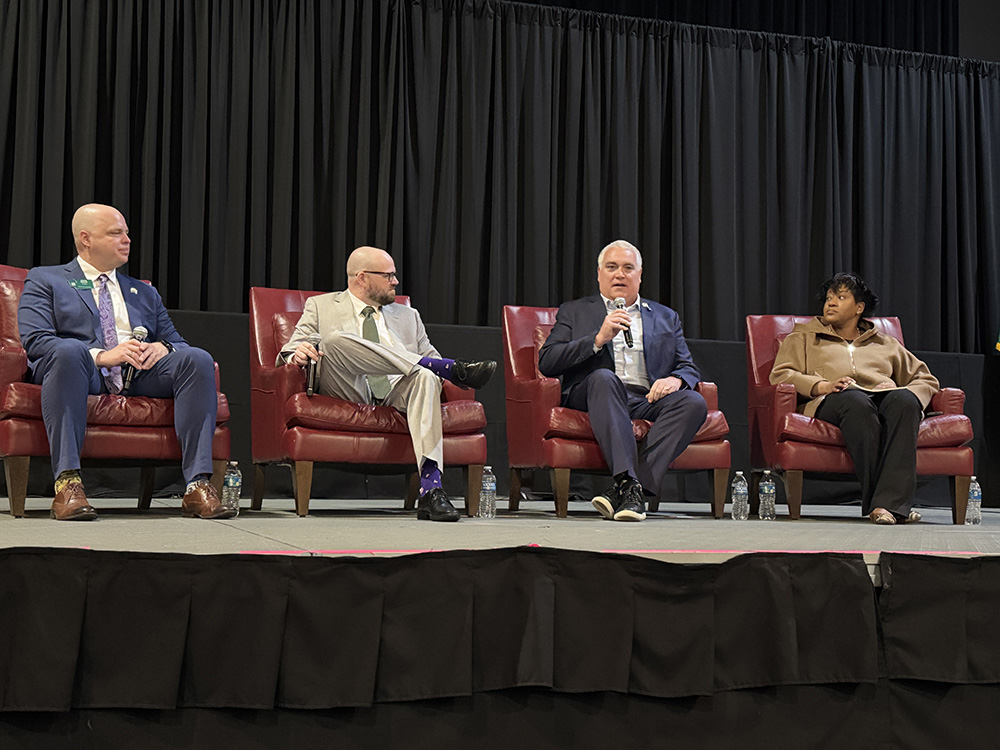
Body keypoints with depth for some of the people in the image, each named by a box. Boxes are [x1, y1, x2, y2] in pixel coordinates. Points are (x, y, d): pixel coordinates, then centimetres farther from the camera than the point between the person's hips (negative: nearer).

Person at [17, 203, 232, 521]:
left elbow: (177, 342, 22)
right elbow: (34, 340, -1)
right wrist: (101, 355, -16)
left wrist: (163, 348, -5)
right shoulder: (44, 280, 16)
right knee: (68, 350, -38)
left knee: (197, 359, -24)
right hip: (86, 374, -4)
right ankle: (67, 482, -40)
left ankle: (198, 486, -31)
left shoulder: (144, 292, 31)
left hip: (141, 376, 4)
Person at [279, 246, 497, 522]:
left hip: (396, 391, 2)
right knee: (336, 340, -32)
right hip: (348, 391, -2)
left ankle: (430, 490, -44)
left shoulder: (408, 316, 28)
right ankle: (455, 369, -31)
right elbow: (288, 355, 11)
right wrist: (296, 355, -14)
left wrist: (437, 369, -5)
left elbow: (430, 357, 21)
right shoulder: (320, 307, 20)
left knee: (425, 378, -33)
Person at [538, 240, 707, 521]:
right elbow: (546, 363, 4)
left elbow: (689, 368, 19)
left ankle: (629, 489, -36)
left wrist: (675, 379, -7)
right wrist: (599, 339, -8)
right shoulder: (574, 312, 19)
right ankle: (628, 483, -45)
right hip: (595, 395, -2)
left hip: (647, 400, 3)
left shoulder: (666, 317, 27)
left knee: (694, 402, -28)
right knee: (603, 377, -37)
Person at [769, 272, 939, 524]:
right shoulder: (803, 337, 29)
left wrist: (903, 392, 3)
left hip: (883, 399, 2)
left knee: (904, 400, -36)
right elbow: (780, 375, 11)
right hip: (831, 403, -2)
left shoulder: (885, 343, 34)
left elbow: (926, 379, 28)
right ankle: (875, 500, -43)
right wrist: (822, 386, -8)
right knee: (856, 401, -40)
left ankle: (888, 502, -46)